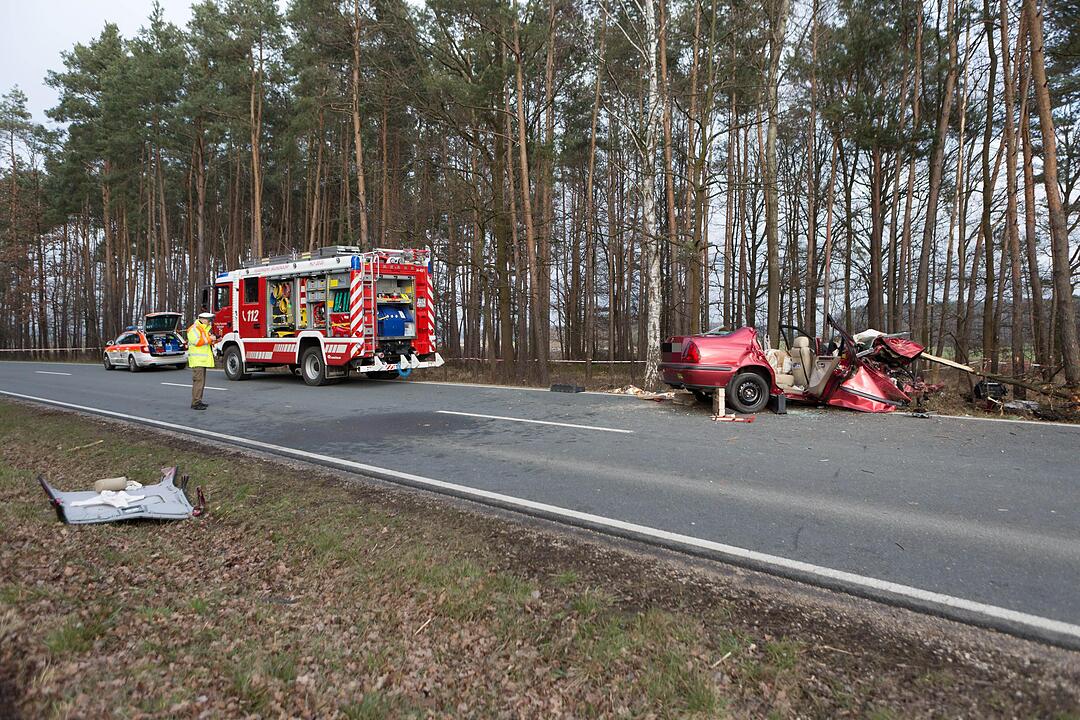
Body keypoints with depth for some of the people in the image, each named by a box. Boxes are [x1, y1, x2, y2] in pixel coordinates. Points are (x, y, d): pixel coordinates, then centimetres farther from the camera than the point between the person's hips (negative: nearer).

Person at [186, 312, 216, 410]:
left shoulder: (204, 328, 20)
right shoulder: (194, 329, -10)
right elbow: (197, 341, -23)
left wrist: (214, 340, 11)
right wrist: (209, 339, -17)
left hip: (203, 360, 10)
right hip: (197, 360, -10)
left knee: (202, 381, 14)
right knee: (198, 381, -13)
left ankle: (198, 401, 21)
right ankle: (195, 403, -12)